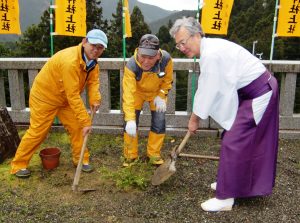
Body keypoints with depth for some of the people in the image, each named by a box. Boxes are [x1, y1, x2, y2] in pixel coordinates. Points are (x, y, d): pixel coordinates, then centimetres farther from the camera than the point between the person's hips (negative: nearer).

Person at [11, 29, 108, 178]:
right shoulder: (70, 60, -37)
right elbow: (73, 95, -35)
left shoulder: (92, 60, -8)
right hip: (44, 96, -7)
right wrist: (86, 121, -32)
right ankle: (18, 165, 16)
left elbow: (93, 81, -9)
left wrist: (94, 99, -29)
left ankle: (81, 159, 20)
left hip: (64, 98, 8)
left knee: (76, 127, 4)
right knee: (37, 132, -1)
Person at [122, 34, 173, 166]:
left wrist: (161, 96, -18)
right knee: (130, 124, -5)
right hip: (137, 92, -1)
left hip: (157, 92, 2)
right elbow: (128, 94, -41)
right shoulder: (131, 65, -38)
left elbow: (168, 80, -10)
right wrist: (130, 119, -47)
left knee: (159, 123, -2)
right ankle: (130, 155, 15)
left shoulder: (166, 59, -32)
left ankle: (154, 154, 19)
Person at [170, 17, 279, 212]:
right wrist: (196, 115, 15)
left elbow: (207, 91, -19)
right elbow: (206, 88, 12)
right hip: (253, 91, 10)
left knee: (233, 143, -6)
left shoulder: (211, 54, -25)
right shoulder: (208, 48, 6)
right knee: (248, 142, 19)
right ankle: (235, 183, 36)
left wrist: (195, 119, -5)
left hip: (259, 94, -10)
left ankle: (226, 198, 5)